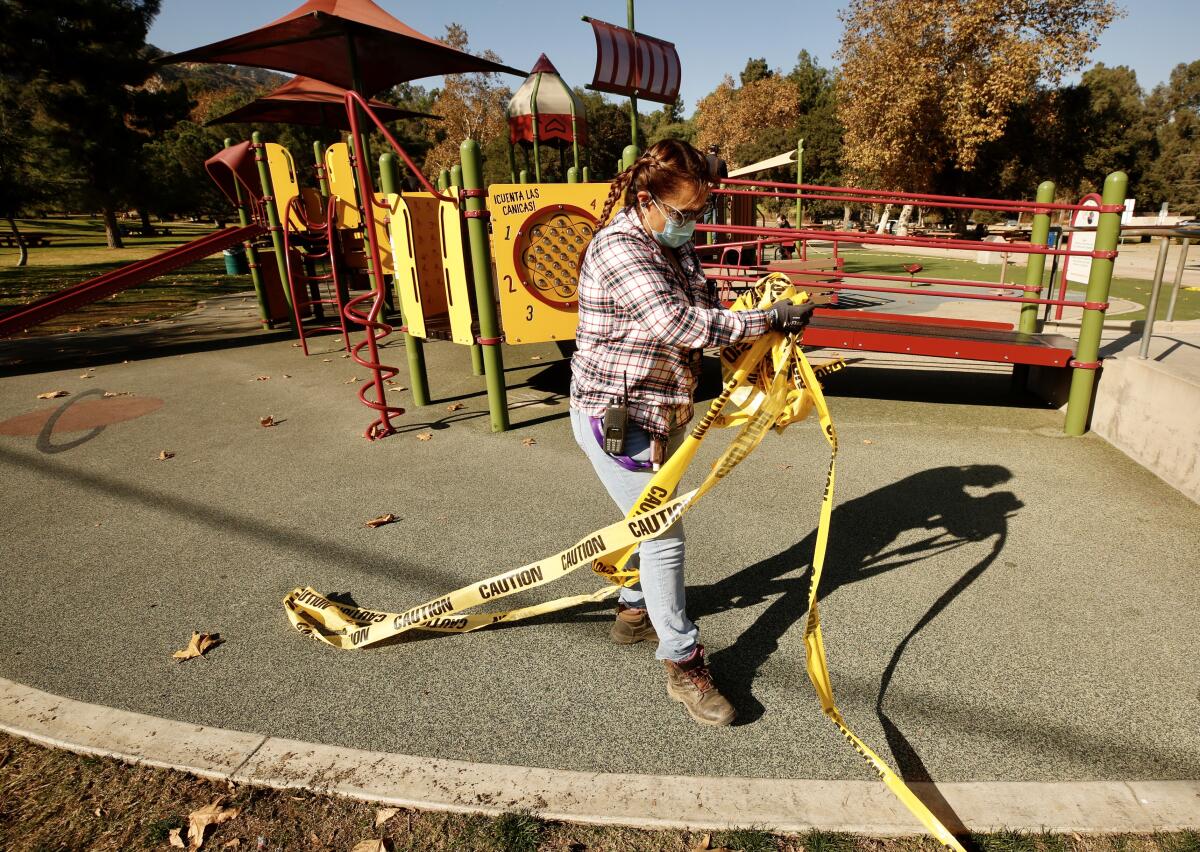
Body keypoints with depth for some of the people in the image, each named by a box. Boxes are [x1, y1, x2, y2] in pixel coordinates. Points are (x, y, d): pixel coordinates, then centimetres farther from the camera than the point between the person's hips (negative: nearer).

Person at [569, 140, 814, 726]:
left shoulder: (676, 246, 8)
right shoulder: (618, 248, -21)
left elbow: (705, 309, 13)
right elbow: (676, 323, -32)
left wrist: (763, 329, -5)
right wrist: (768, 320, -26)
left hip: (662, 410, 9)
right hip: (616, 416, -9)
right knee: (663, 535, -5)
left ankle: (634, 611, 44)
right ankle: (683, 665, 10)